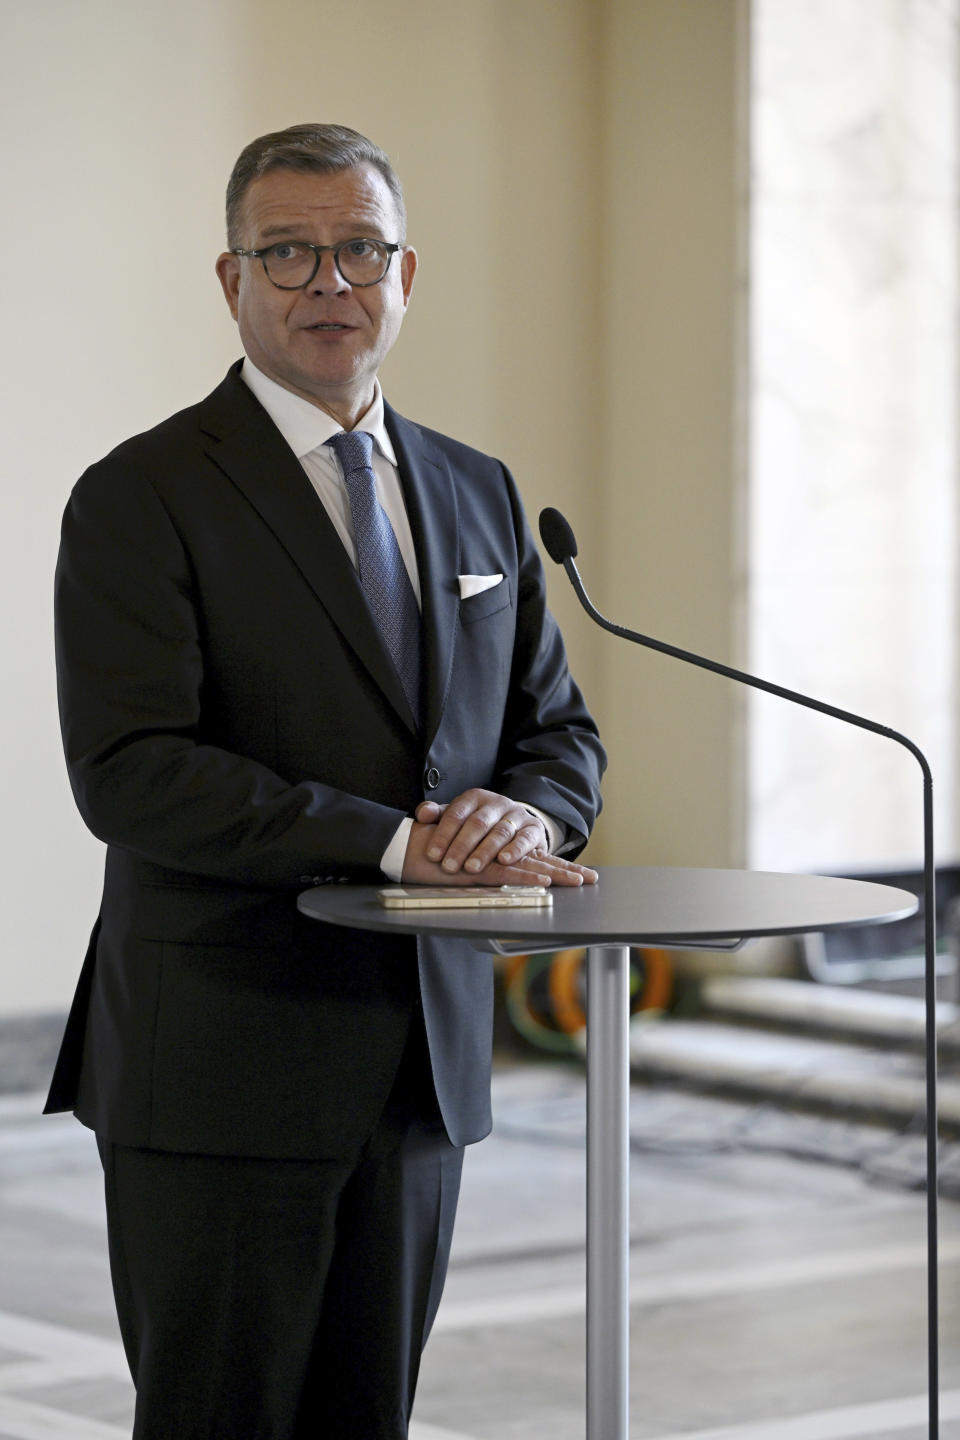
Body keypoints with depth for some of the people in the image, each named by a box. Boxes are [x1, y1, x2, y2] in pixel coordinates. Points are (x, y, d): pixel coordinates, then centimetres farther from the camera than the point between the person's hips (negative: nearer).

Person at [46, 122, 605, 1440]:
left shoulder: (477, 495, 13)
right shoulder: (144, 499, -7)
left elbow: (558, 730, 16)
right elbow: (129, 774, -18)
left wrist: (522, 814, -9)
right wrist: (394, 840, -24)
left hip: (423, 1058, 6)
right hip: (221, 1068, -6)